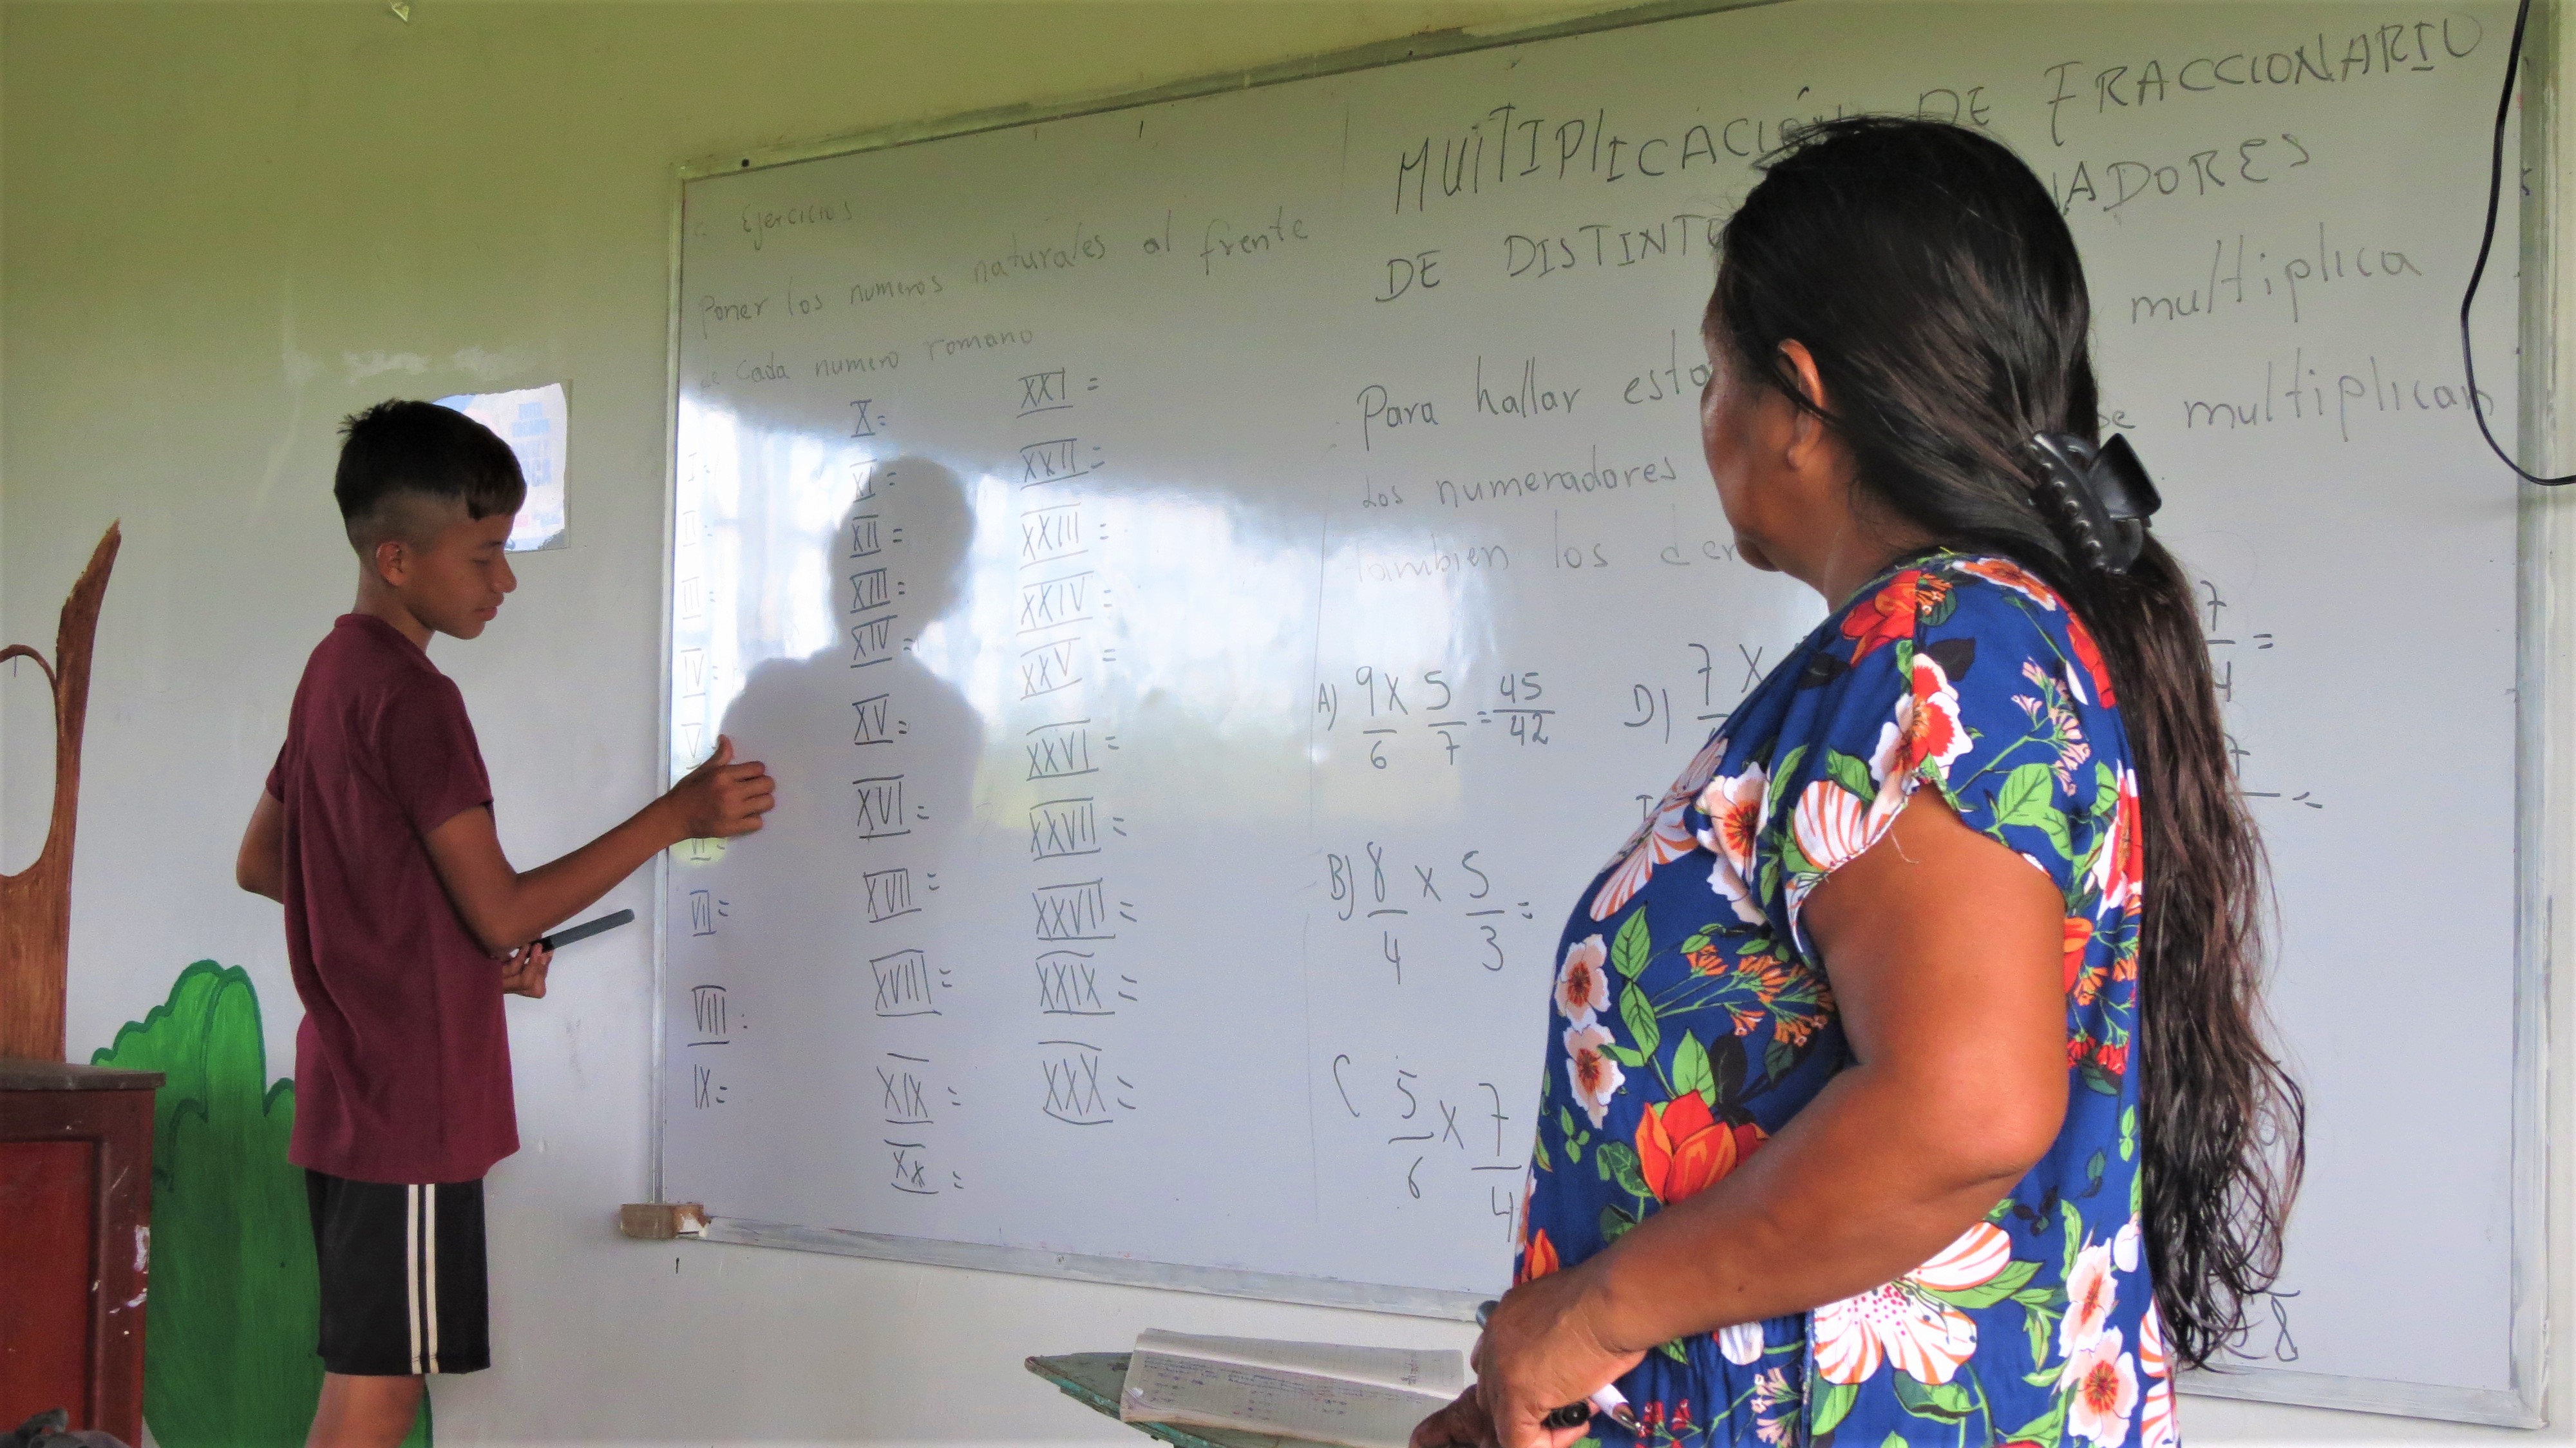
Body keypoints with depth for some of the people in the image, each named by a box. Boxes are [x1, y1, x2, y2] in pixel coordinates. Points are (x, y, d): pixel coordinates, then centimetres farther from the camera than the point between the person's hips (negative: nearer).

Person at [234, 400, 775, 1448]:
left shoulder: (335, 673, 12)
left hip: (351, 1097, 9)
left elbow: (260, 864, 20)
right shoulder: (412, 696, -17)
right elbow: (503, 910, -18)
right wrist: (678, 816, -15)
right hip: (414, 1109, -9)